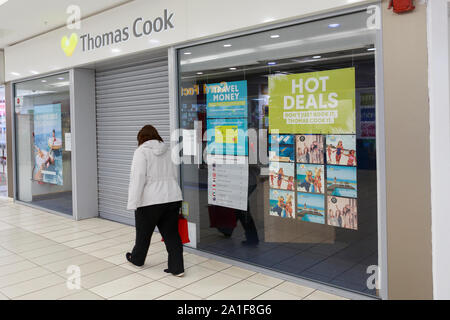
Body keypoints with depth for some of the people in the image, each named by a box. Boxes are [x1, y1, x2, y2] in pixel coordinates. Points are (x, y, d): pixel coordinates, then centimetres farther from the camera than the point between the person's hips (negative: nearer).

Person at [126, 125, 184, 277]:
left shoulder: (142, 151, -7)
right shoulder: (168, 151, 12)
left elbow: (138, 178, -15)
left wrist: (133, 203, -14)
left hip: (150, 201, -5)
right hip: (172, 198, 5)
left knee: (143, 233, 16)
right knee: (171, 233, 9)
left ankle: (137, 259, 37)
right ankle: (177, 267, 8)